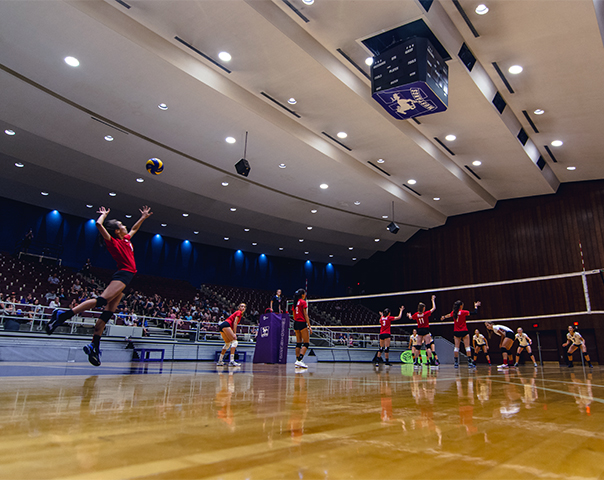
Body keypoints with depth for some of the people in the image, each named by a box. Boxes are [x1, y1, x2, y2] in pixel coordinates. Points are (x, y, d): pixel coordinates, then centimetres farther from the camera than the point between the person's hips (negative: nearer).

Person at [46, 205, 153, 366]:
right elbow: (99, 224, -13)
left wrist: (143, 218, 39)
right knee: (101, 300, -26)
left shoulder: (126, 239, 23)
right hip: (123, 274, -8)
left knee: (108, 312, 1)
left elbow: (133, 229, 43)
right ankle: (63, 314, -25)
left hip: (125, 277, 8)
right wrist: (104, 214, 5)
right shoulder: (113, 241, -1)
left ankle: (94, 346, -2)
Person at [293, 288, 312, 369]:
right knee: (306, 343, -5)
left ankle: (297, 360, 8)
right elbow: (305, 315, -12)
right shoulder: (303, 302, -8)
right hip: (302, 323, -8)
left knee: (298, 343, 10)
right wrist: (309, 326, -11)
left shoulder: (295, 302, 13)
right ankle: (299, 360, -16)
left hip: (296, 323, 8)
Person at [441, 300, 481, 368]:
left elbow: (448, 315, 26)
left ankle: (456, 363, 3)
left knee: (456, 347, 4)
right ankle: (470, 362, -7)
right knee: (467, 346, -2)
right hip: (464, 331, -4)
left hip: (456, 332, 4)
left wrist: (443, 317, 48)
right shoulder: (463, 312, -9)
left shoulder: (453, 312, 4)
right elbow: (474, 313, -5)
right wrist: (476, 306, 12)